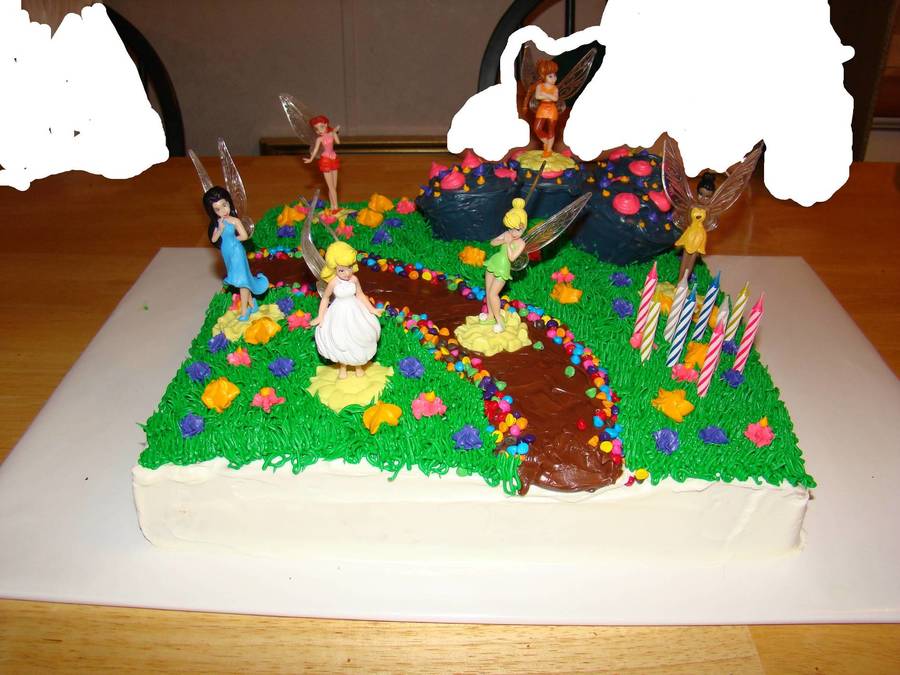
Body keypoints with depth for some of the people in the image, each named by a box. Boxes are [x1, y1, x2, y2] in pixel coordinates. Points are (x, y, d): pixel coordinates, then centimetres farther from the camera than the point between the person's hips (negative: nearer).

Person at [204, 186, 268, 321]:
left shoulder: (234, 221, -18)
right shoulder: (217, 223, -1)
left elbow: (244, 236, -26)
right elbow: (213, 240, -2)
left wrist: (231, 238, -11)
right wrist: (220, 230, -19)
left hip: (237, 254, -6)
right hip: (227, 255, 6)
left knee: (242, 282, 2)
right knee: (241, 281, 18)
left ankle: (244, 311, 10)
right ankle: (251, 303, 33)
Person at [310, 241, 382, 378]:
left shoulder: (354, 279, -17)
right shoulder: (333, 283, -23)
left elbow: (360, 295, -3)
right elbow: (325, 299, -10)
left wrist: (372, 310, 2)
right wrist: (320, 317, -7)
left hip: (354, 311, 2)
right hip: (339, 314, -2)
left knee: (357, 340, 16)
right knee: (340, 342, 14)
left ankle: (358, 366, 42)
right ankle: (343, 368, 40)